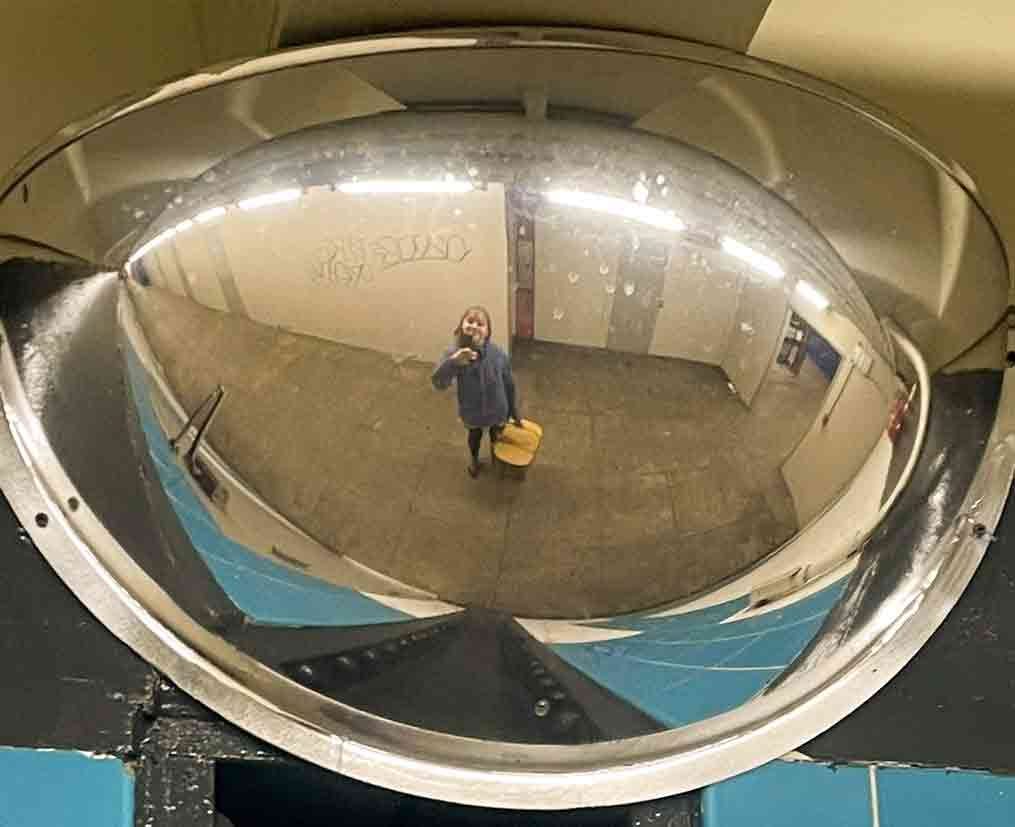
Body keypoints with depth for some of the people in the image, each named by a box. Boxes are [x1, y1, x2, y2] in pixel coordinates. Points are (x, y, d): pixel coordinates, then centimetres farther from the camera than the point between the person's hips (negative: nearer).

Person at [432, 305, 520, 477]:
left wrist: (513, 411, 2)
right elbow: (439, 383, -38)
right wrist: (453, 362, -55)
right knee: (475, 435, 30)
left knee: (497, 436, 29)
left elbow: (508, 384, -11)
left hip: (497, 410, 0)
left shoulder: (498, 355, -26)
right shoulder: (454, 353, -29)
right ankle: (474, 459, 62)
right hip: (472, 411, 0)